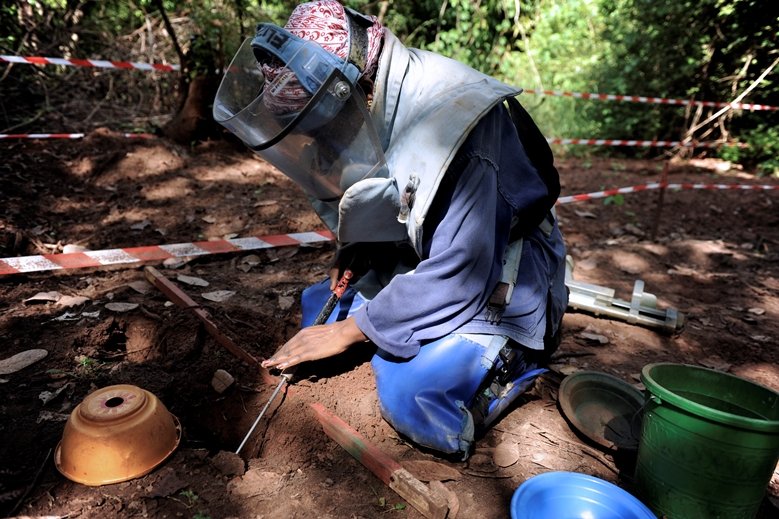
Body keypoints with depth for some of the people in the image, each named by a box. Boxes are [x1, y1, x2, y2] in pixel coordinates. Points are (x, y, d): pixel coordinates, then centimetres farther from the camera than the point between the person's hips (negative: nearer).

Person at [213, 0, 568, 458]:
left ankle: (513, 355, 3)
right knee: (319, 311, 4)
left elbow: (458, 273, -29)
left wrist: (350, 330, -21)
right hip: (420, 264, 8)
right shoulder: (368, 114, -6)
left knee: (412, 395, -25)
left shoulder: (457, 117, -30)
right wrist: (353, 255, -9)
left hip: (498, 287, -7)